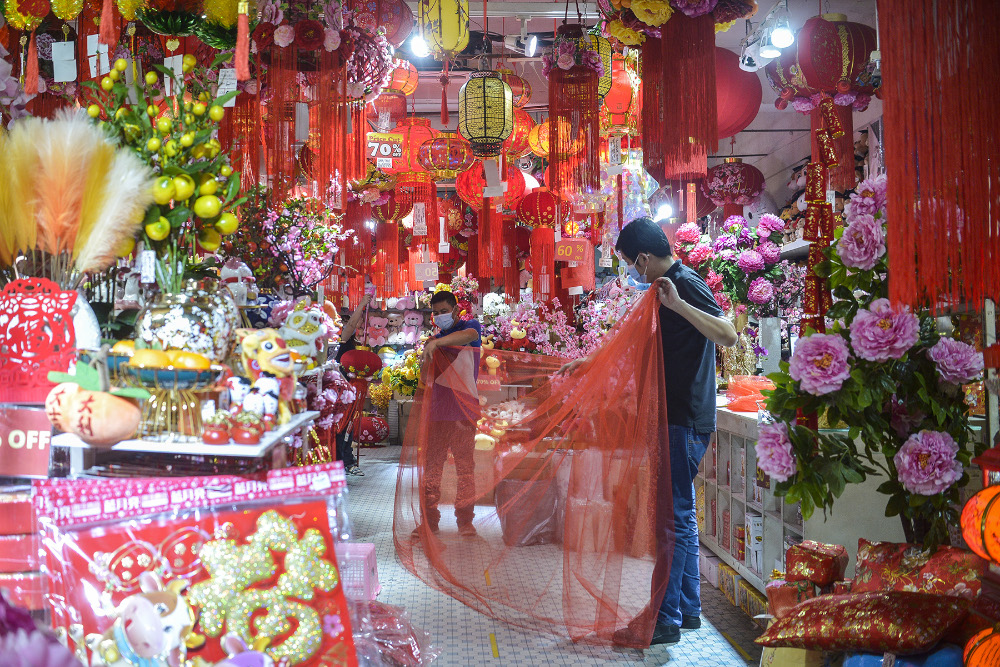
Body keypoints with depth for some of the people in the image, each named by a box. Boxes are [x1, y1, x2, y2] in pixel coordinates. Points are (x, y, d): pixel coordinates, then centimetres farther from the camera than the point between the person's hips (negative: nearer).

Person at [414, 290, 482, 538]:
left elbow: (470, 335, -21)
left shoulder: (470, 326, 6)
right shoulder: (433, 342, 21)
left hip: (464, 408, -4)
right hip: (437, 410, 4)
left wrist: (437, 343, -34)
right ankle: (429, 520, 7)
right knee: (432, 465, 1)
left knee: (465, 466, -3)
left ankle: (465, 520, 4)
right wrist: (428, 360, -3)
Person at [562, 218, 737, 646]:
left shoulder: (687, 284, -13)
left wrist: (678, 304, -30)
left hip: (684, 423, -10)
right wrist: (589, 363, 29)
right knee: (680, 515, 14)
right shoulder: (663, 288, 17)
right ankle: (688, 609, 22)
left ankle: (665, 621, -2)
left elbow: (728, 335, -28)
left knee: (674, 518, -7)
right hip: (674, 419, 10)